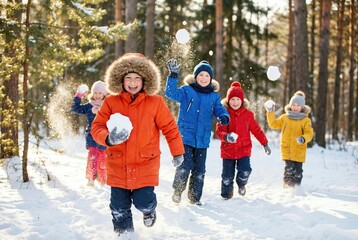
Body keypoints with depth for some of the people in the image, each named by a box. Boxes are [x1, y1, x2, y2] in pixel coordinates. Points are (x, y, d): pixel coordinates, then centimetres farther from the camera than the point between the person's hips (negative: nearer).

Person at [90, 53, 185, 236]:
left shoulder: (155, 102, -4)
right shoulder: (111, 102, -2)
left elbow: (170, 127, 4)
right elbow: (97, 127, -3)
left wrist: (178, 152, 8)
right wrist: (108, 139, -24)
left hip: (145, 164, -1)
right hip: (118, 164, 2)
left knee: (143, 202, -6)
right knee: (119, 208, 6)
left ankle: (149, 210, 32)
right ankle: (124, 234, 30)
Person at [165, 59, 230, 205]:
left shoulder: (214, 96, 8)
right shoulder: (187, 90, -2)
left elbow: (220, 111, 7)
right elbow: (171, 93, -15)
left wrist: (224, 118, -17)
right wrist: (173, 75, -28)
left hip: (202, 139, 4)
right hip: (185, 136, -4)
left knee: (199, 169, 10)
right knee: (185, 165, -14)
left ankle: (195, 197, 25)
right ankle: (178, 190, 12)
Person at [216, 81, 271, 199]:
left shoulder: (248, 114, 1)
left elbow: (256, 129, 9)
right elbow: (219, 131, -12)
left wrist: (265, 144, 11)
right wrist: (226, 136, -34)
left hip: (244, 149, 1)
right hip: (228, 150, -1)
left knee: (245, 171, -15)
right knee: (227, 176, 4)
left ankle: (241, 184, 20)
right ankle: (226, 196, 26)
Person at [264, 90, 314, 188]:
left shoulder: (306, 120, 2)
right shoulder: (284, 118, 9)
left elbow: (309, 133, -7)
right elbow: (273, 124, 11)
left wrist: (303, 139, -28)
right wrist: (270, 112, 4)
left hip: (299, 151, 0)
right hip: (287, 149, 0)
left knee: (297, 171, 6)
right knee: (289, 170, -13)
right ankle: (287, 187, -4)